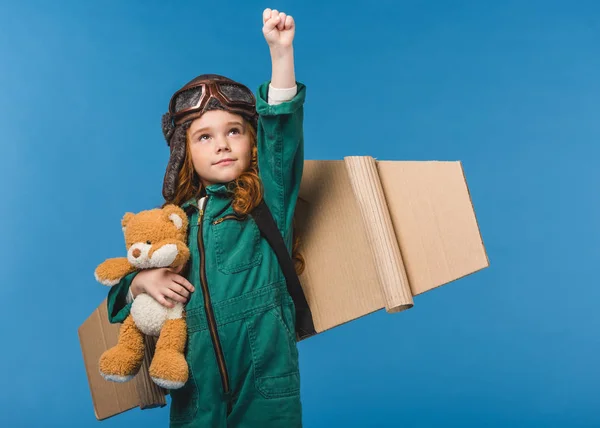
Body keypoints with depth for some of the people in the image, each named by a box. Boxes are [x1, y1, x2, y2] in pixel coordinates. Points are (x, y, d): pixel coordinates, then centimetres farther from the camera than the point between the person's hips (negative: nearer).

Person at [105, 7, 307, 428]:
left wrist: (281, 52, -24)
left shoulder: (268, 199, 0)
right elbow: (125, 289, 18)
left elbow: (281, 130, -15)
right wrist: (142, 280, -5)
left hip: (265, 382, -3)